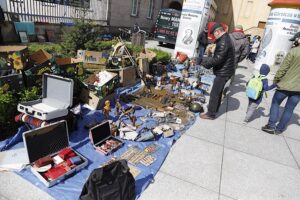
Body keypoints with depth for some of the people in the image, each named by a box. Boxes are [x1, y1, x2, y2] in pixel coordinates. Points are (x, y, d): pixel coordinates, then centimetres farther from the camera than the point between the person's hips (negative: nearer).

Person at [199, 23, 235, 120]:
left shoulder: (223, 42, -23)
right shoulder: (226, 38, 12)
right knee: (218, 91, 22)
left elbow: (217, 59, -26)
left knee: (214, 93, -3)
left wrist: (206, 62, -12)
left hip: (223, 72, -11)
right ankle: (214, 107, 38)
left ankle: (211, 114, 5)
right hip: (224, 71, 11)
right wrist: (209, 60, 3)